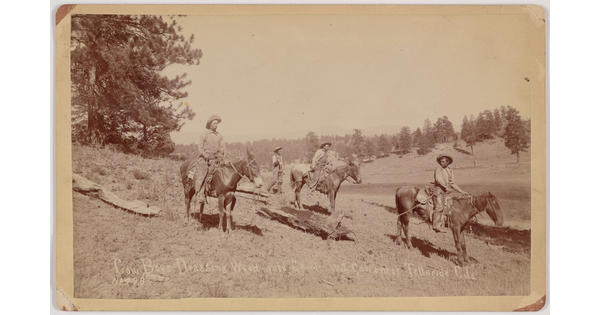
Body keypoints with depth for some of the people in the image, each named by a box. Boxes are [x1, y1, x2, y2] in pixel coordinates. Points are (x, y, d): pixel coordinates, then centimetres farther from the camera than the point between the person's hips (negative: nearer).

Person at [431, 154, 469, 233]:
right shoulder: (438, 169, -2)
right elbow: (438, 179, -18)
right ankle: (436, 226, -17)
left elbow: (452, 184, 20)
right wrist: (446, 187, -25)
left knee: (443, 209, 6)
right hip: (438, 190, -7)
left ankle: (441, 226, 9)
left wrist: (462, 192, 15)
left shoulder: (450, 171, 17)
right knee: (439, 207, -15)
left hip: (446, 191, 7)